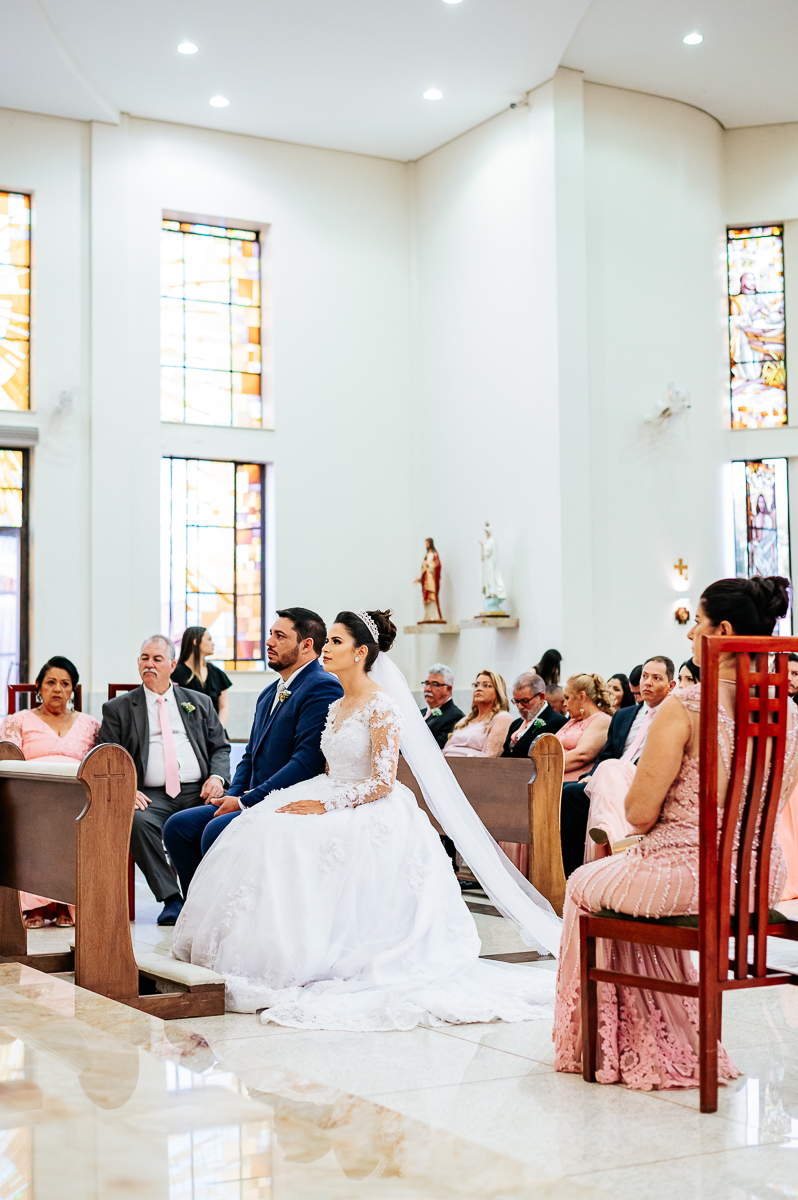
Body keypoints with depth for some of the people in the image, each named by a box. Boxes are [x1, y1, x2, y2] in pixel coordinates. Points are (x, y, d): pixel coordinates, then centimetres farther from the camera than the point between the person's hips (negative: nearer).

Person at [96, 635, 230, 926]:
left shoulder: (199, 703, 21)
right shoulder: (118, 708, 15)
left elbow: (220, 748, 19)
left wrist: (217, 776, -4)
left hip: (198, 792, 1)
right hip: (153, 796, -1)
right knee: (137, 821, -36)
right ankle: (171, 899, -26)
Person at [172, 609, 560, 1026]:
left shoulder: (382, 706, -12)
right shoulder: (336, 707, 15)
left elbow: (382, 783, -17)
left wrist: (325, 805, -19)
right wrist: (303, 801, 1)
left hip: (372, 816, -8)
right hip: (336, 811, 8)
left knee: (292, 842, -28)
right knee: (262, 832, -12)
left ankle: (309, 963, -18)